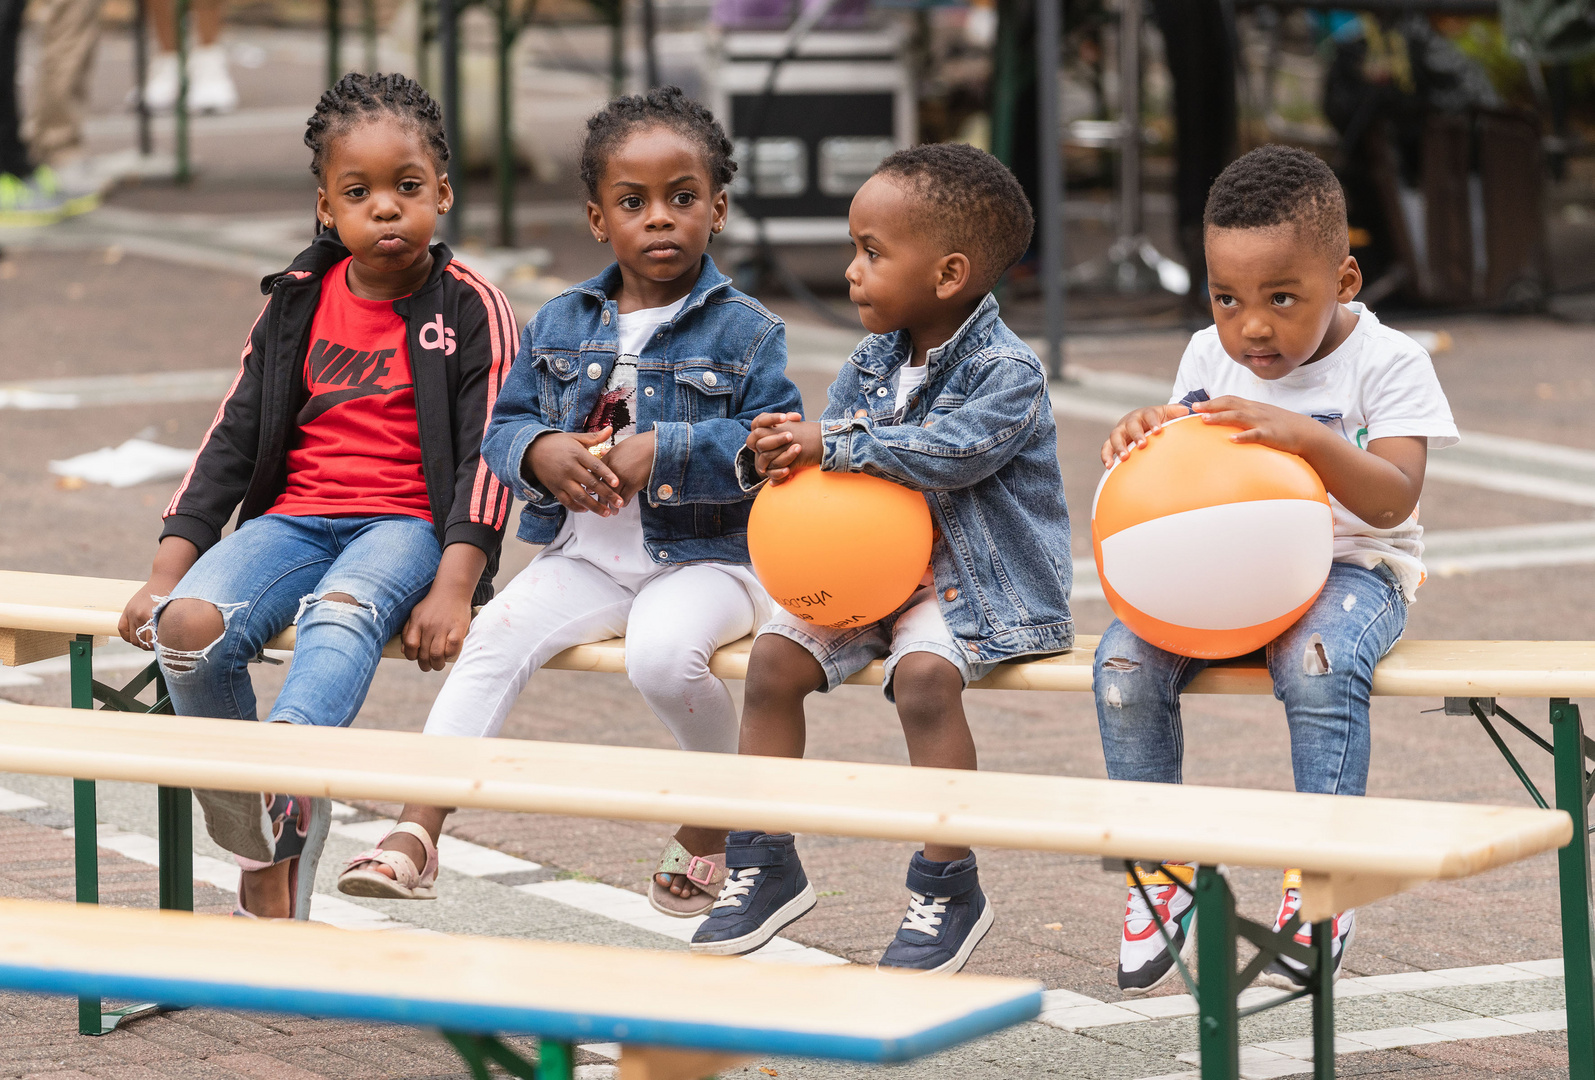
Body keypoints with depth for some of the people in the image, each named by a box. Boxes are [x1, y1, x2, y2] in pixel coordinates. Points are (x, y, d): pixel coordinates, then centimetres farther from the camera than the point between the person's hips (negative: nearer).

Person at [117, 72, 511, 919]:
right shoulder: (297, 305, 12)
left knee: (340, 616, -39)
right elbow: (233, 438, 13)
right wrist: (169, 568, 3)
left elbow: (488, 454, -6)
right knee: (189, 625, -26)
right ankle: (261, 871, -16)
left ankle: (274, 802, -57)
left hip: (407, 525, -4)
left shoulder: (470, 309, 1)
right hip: (295, 518, 4)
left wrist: (453, 587, -19)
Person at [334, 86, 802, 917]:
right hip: (585, 558, 4)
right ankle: (416, 832, -24)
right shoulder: (560, 325, 10)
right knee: (495, 637, -21)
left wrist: (663, 452, -20)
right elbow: (504, 426, 13)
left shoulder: (744, 331, -3)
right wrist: (542, 453, -11)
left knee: (662, 652, -33)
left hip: (706, 560, -4)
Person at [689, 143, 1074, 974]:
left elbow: (950, 452, -28)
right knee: (774, 655, -10)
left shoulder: (1006, 372, -15)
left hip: (981, 584, -7)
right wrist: (775, 452, -13)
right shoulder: (872, 363, 8)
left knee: (925, 671, -33)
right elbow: (837, 426, 12)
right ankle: (765, 865, 1)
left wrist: (832, 446, -27)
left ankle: (948, 889, -20)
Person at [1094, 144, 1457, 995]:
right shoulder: (1210, 358, 4)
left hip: (1350, 566, -4)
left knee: (1318, 665, -36)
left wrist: (1305, 437, -36)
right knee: (1124, 661, -21)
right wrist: (1144, 437, -18)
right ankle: (1160, 869, -6)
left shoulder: (1386, 364, -9)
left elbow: (1393, 499, -20)